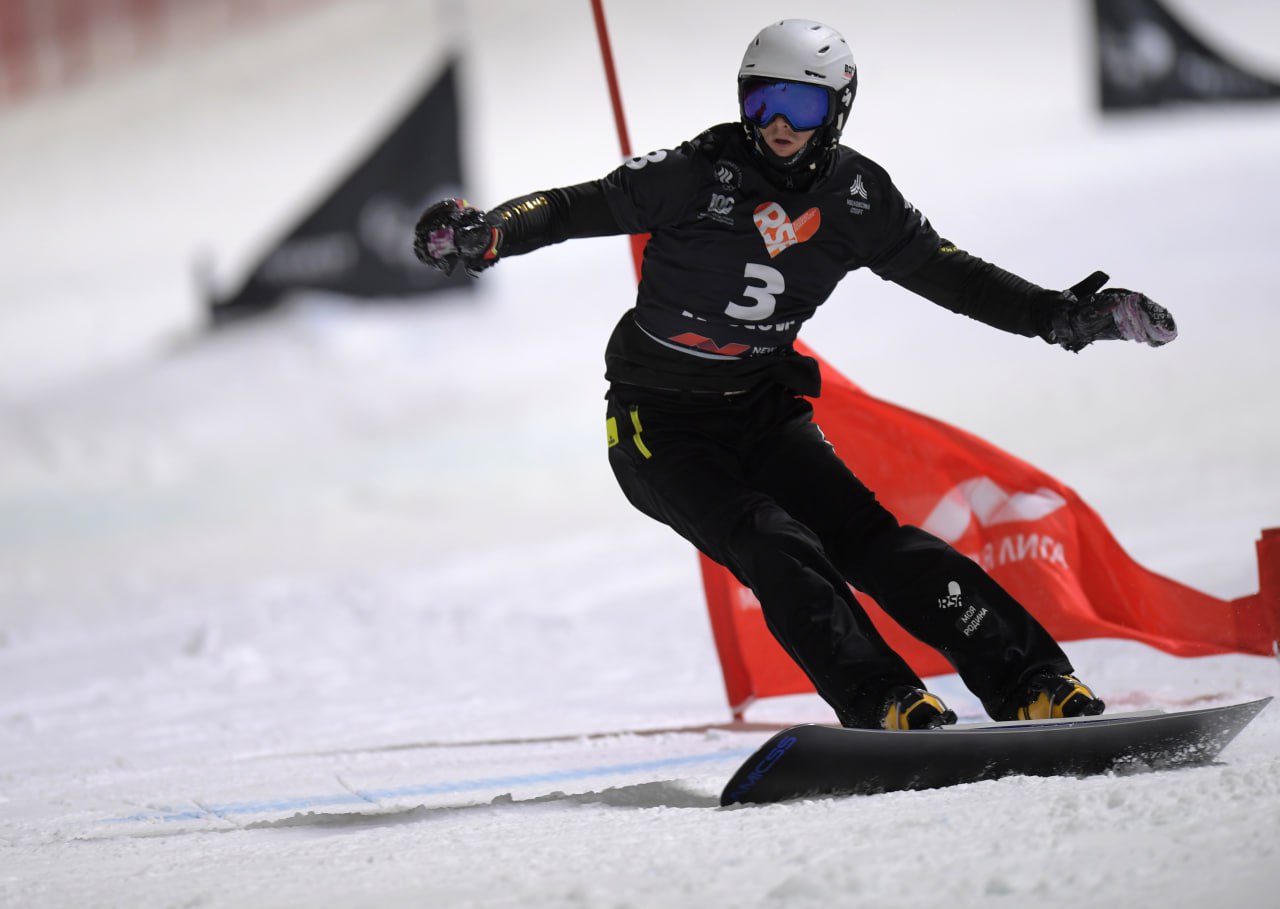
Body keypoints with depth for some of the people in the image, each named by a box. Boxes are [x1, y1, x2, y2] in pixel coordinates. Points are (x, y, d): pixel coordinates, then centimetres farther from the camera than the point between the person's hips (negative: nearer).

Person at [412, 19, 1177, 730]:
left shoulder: (855, 198, -3)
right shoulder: (702, 175, -16)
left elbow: (947, 274, 6)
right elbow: (578, 208, -18)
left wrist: (1063, 316, -1)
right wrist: (482, 235, -36)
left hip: (765, 412, 3)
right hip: (662, 423, -3)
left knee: (872, 542, -13)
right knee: (775, 550, -26)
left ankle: (1035, 688, -18)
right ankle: (884, 707, -33)